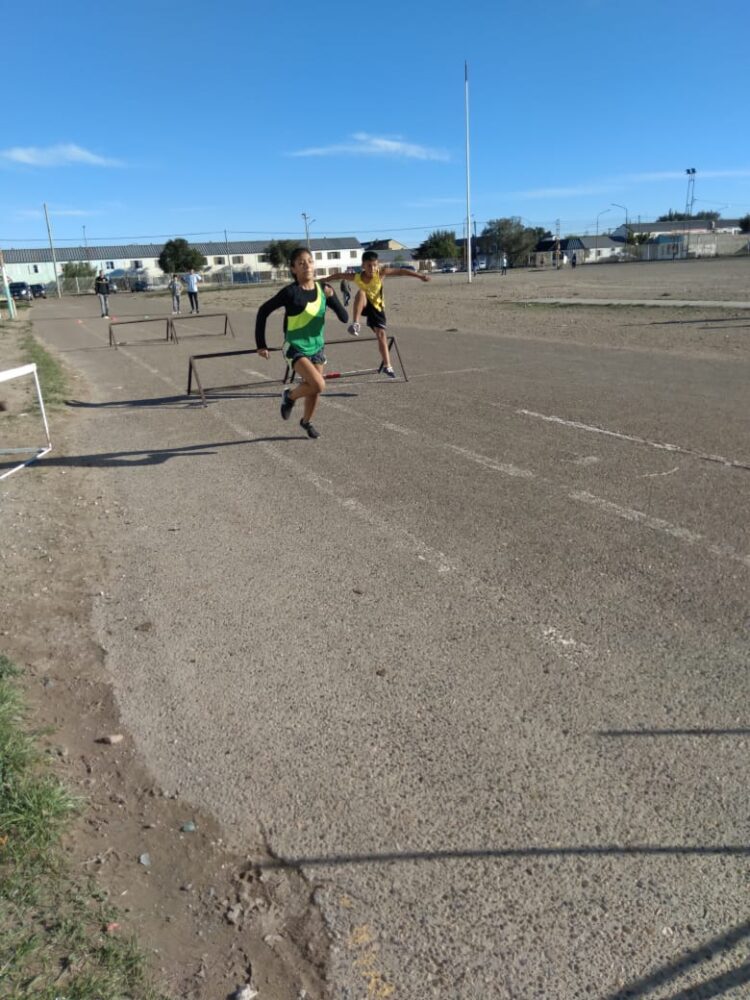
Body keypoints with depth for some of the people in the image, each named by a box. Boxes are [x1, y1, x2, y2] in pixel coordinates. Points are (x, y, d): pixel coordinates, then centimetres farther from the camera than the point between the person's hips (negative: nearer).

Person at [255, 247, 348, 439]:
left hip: (317, 346, 5)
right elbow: (264, 311, -9)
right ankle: (289, 396, 8)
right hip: (295, 348, -5)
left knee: (314, 389, 14)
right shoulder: (291, 292, -18)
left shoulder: (323, 289, -5)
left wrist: (332, 298, -23)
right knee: (318, 385, -22)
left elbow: (344, 318, -6)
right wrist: (261, 344, -9)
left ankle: (306, 421, 42)